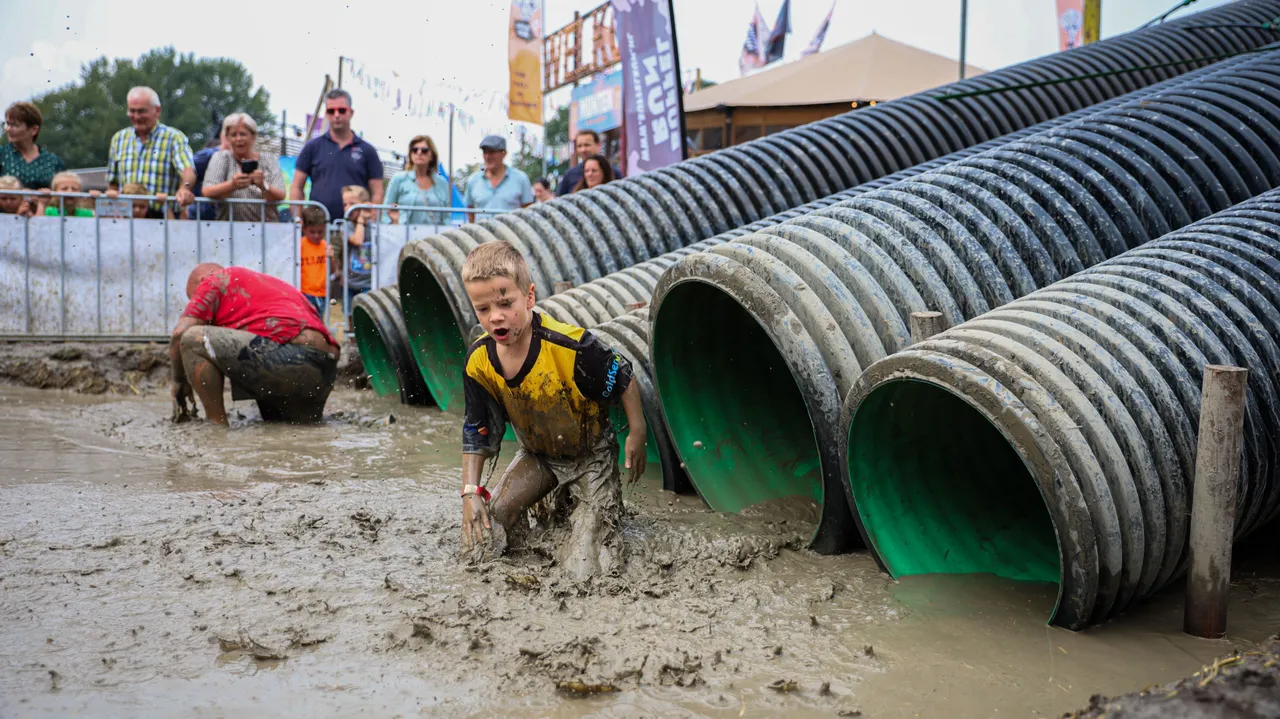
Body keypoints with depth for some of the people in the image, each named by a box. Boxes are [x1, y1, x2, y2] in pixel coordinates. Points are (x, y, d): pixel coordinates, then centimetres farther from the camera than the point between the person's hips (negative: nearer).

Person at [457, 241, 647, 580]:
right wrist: (470, 491, -10)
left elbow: (623, 379, -16)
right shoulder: (479, 361, -16)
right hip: (537, 455, 5)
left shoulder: (571, 346, -33)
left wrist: (637, 435, -10)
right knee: (482, 525, -7)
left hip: (590, 455, -5)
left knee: (583, 568, -14)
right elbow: (477, 431, -3)